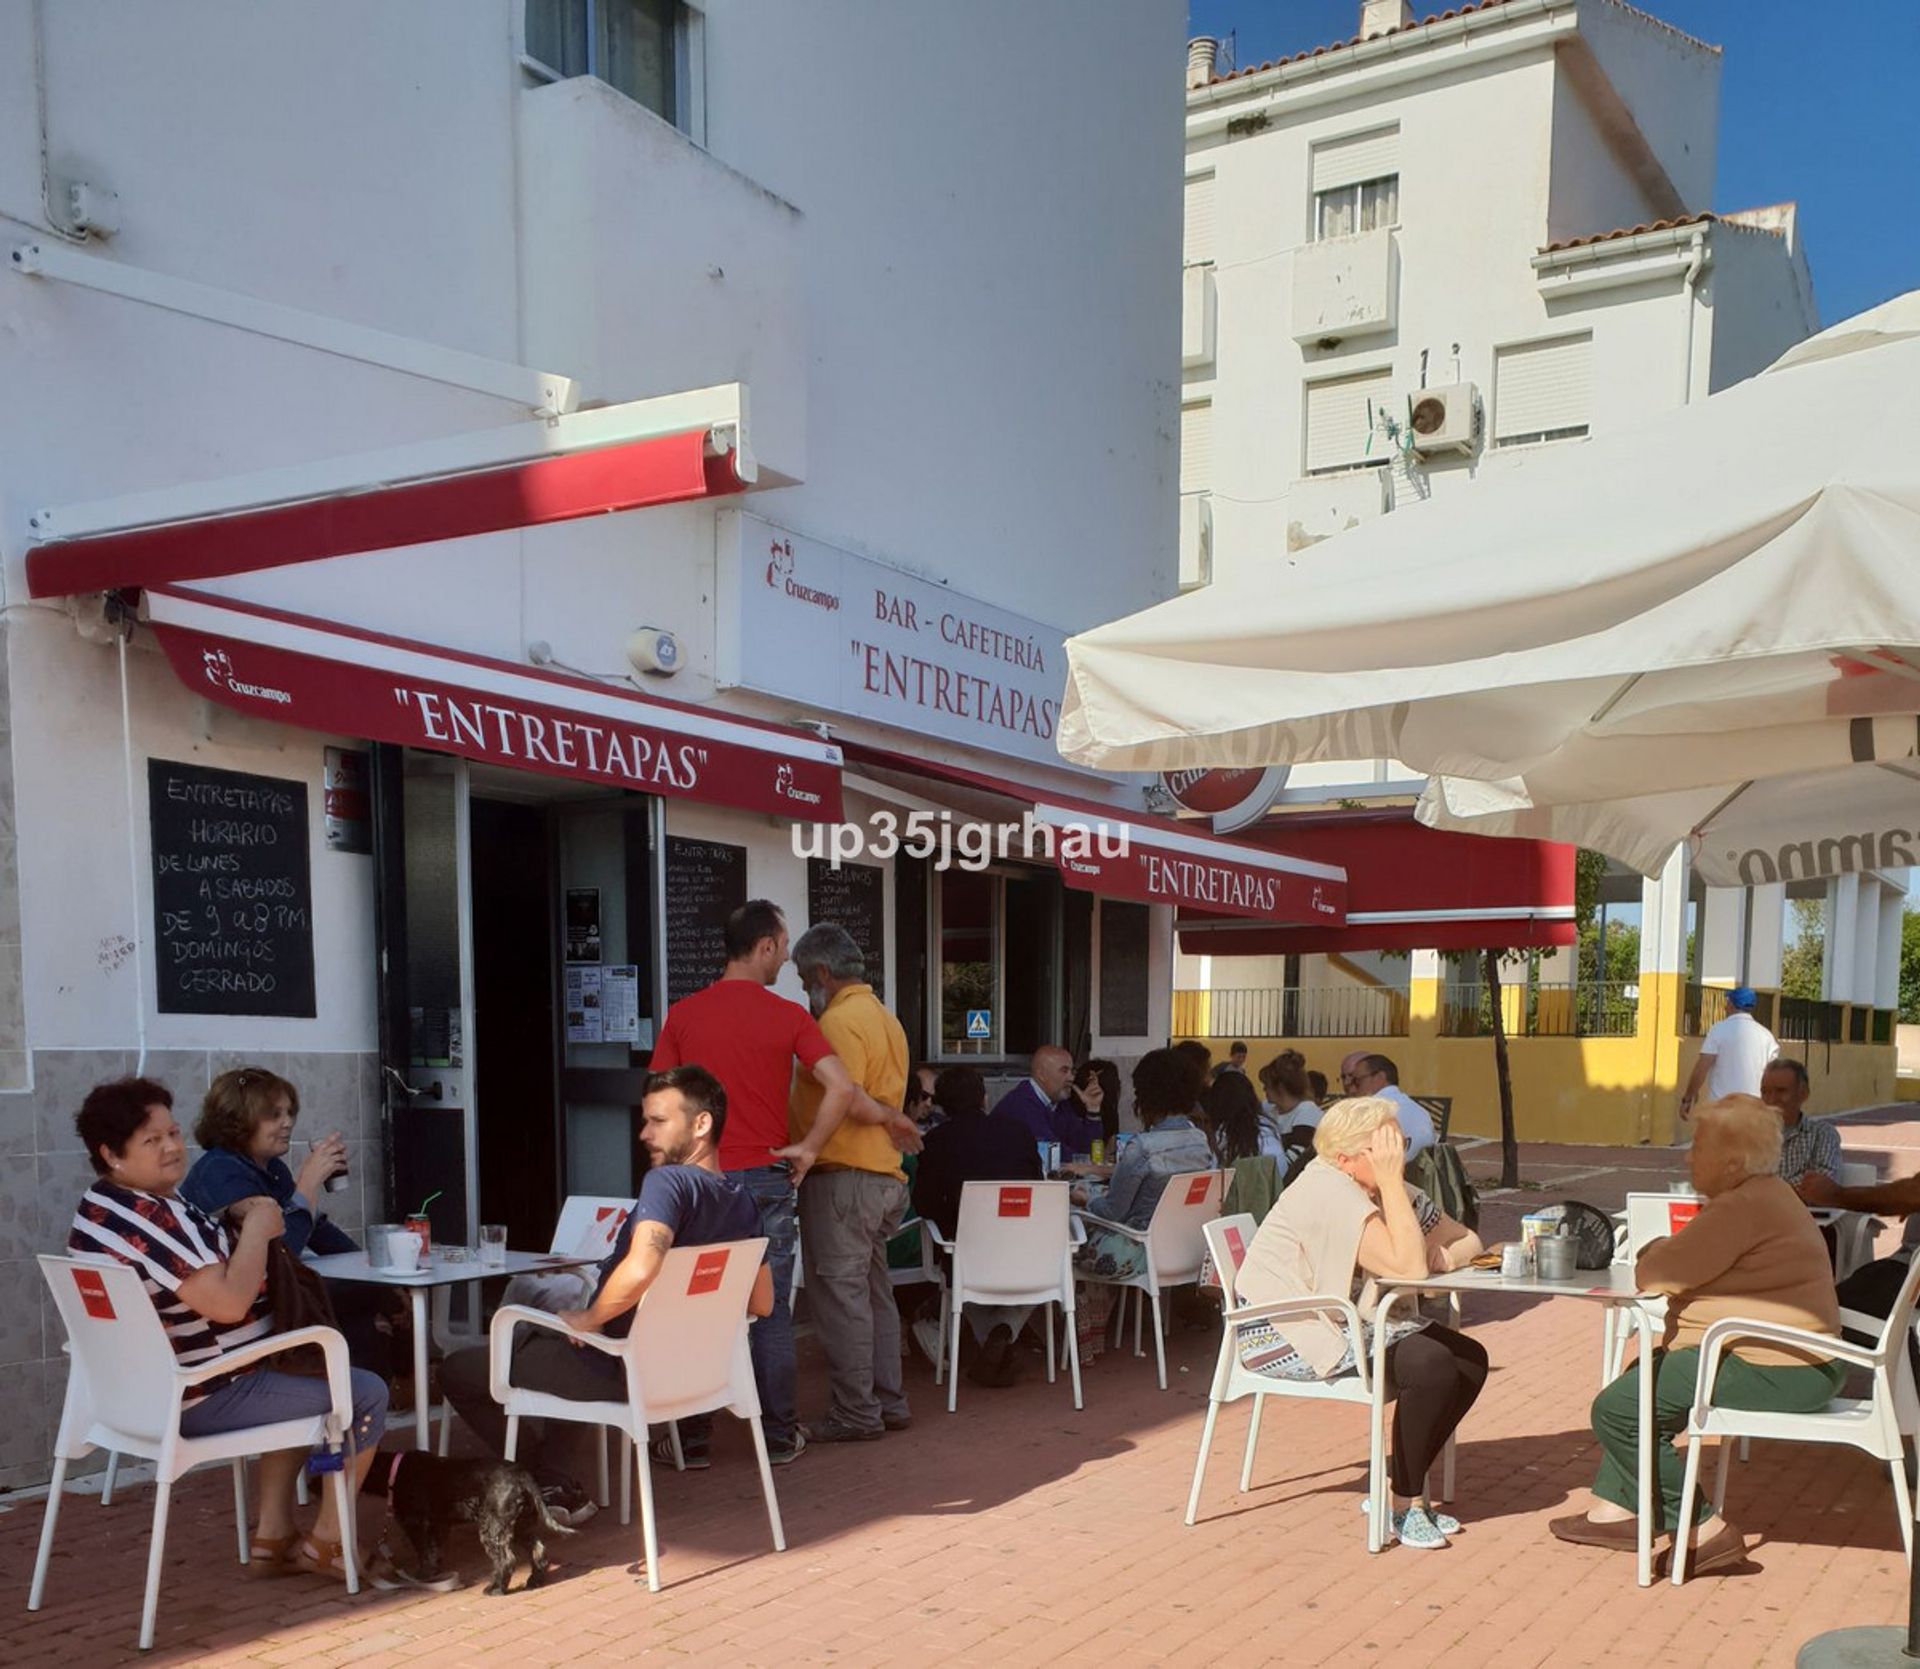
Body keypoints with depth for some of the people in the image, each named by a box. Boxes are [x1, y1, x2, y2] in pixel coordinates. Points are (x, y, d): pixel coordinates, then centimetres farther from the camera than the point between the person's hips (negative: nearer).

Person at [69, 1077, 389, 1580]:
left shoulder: (102, 1208, 9)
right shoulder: (150, 1217, -26)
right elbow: (228, 1302, -30)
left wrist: (237, 1221, 2)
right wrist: (257, 1225, -16)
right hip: (204, 1398, -11)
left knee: (300, 1382, 31)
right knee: (367, 1393, -2)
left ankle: (272, 1537, 25)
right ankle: (327, 1540, 11)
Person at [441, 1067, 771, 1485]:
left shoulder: (668, 1181, -23)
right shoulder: (742, 1198, 2)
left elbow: (639, 1270, -39)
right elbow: (762, 1305, 11)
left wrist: (589, 1319, -22)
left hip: (624, 1371, -9)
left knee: (458, 1371, 7)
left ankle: (555, 1488, 14)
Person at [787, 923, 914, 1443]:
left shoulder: (840, 1021, -14)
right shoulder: (885, 1018, 17)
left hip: (841, 1177, -10)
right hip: (883, 1173, 10)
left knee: (839, 1294, -4)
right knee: (874, 1291, 15)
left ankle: (855, 1413, 1)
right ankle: (888, 1401, 21)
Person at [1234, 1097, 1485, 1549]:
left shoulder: (1388, 1189, 6)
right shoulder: (1331, 1192, -23)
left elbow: (1467, 1241, 8)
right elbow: (1408, 1268, -29)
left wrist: (1443, 1255, -15)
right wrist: (1391, 1181, -26)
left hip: (1343, 1321, 10)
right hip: (1281, 1335, -10)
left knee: (1471, 1359, -1)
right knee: (1430, 1364, -23)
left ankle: (1398, 1488, 9)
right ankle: (1405, 1501, -5)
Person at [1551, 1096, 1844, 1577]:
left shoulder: (1745, 1207, -21)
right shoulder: (1762, 1196, 16)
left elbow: (1658, 1274, -22)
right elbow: (1689, 1260, 16)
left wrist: (1653, 1254, -1)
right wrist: (1664, 1253, -4)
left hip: (1773, 1370, -12)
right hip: (1791, 1361, 12)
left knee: (1618, 1409, -11)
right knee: (1642, 1378, 26)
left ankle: (1703, 1531, -8)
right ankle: (1616, 1508, 24)